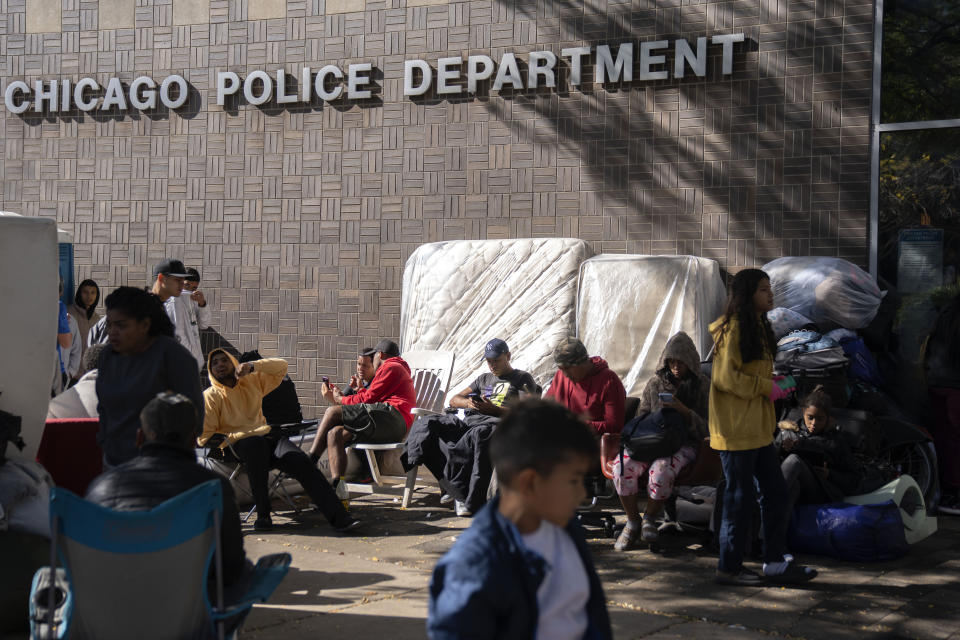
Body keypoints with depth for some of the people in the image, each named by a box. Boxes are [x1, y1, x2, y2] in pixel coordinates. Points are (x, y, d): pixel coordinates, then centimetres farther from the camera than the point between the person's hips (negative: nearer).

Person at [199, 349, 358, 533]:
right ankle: (262, 515, -34)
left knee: (300, 461, -24)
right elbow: (204, 437, 1)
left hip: (266, 437, 4)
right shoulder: (210, 396, 6)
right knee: (257, 444, -41)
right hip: (237, 445, -4)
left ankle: (338, 517, -32)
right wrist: (230, 439, -14)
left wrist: (252, 366, -2)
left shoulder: (252, 382, 18)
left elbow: (281, 366, 12)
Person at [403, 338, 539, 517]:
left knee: (479, 435, -44)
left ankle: (472, 502, -42)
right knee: (427, 423, -22)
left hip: (495, 420, -6)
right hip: (468, 418, 6)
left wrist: (493, 409, -10)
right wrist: (468, 403, 7)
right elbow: (454, 400, 31)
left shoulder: (523, 378, 18)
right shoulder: (484, 378, 36)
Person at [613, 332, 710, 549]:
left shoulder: (702, 385, 5)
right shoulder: (655, 383, 14)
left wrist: (683, 410, -17)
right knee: (622, 467, -28)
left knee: (661, 470, -37)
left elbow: (704, 429, -1)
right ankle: (632, 522, -9)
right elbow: (641, 418, 20)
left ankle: (650, 519, -11)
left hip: (683, 444, -3)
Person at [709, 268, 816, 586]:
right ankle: (729, 568, 10)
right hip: (737, 429, -10)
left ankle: (775, 562, 20)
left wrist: (772, 383, 6)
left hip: (758, 428, 10)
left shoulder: (759, 327, 16)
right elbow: (725, 377, -20)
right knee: (740, 497, -2)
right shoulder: (733, 328, -14)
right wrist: (765, 387, -15)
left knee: (775, 492, 11)